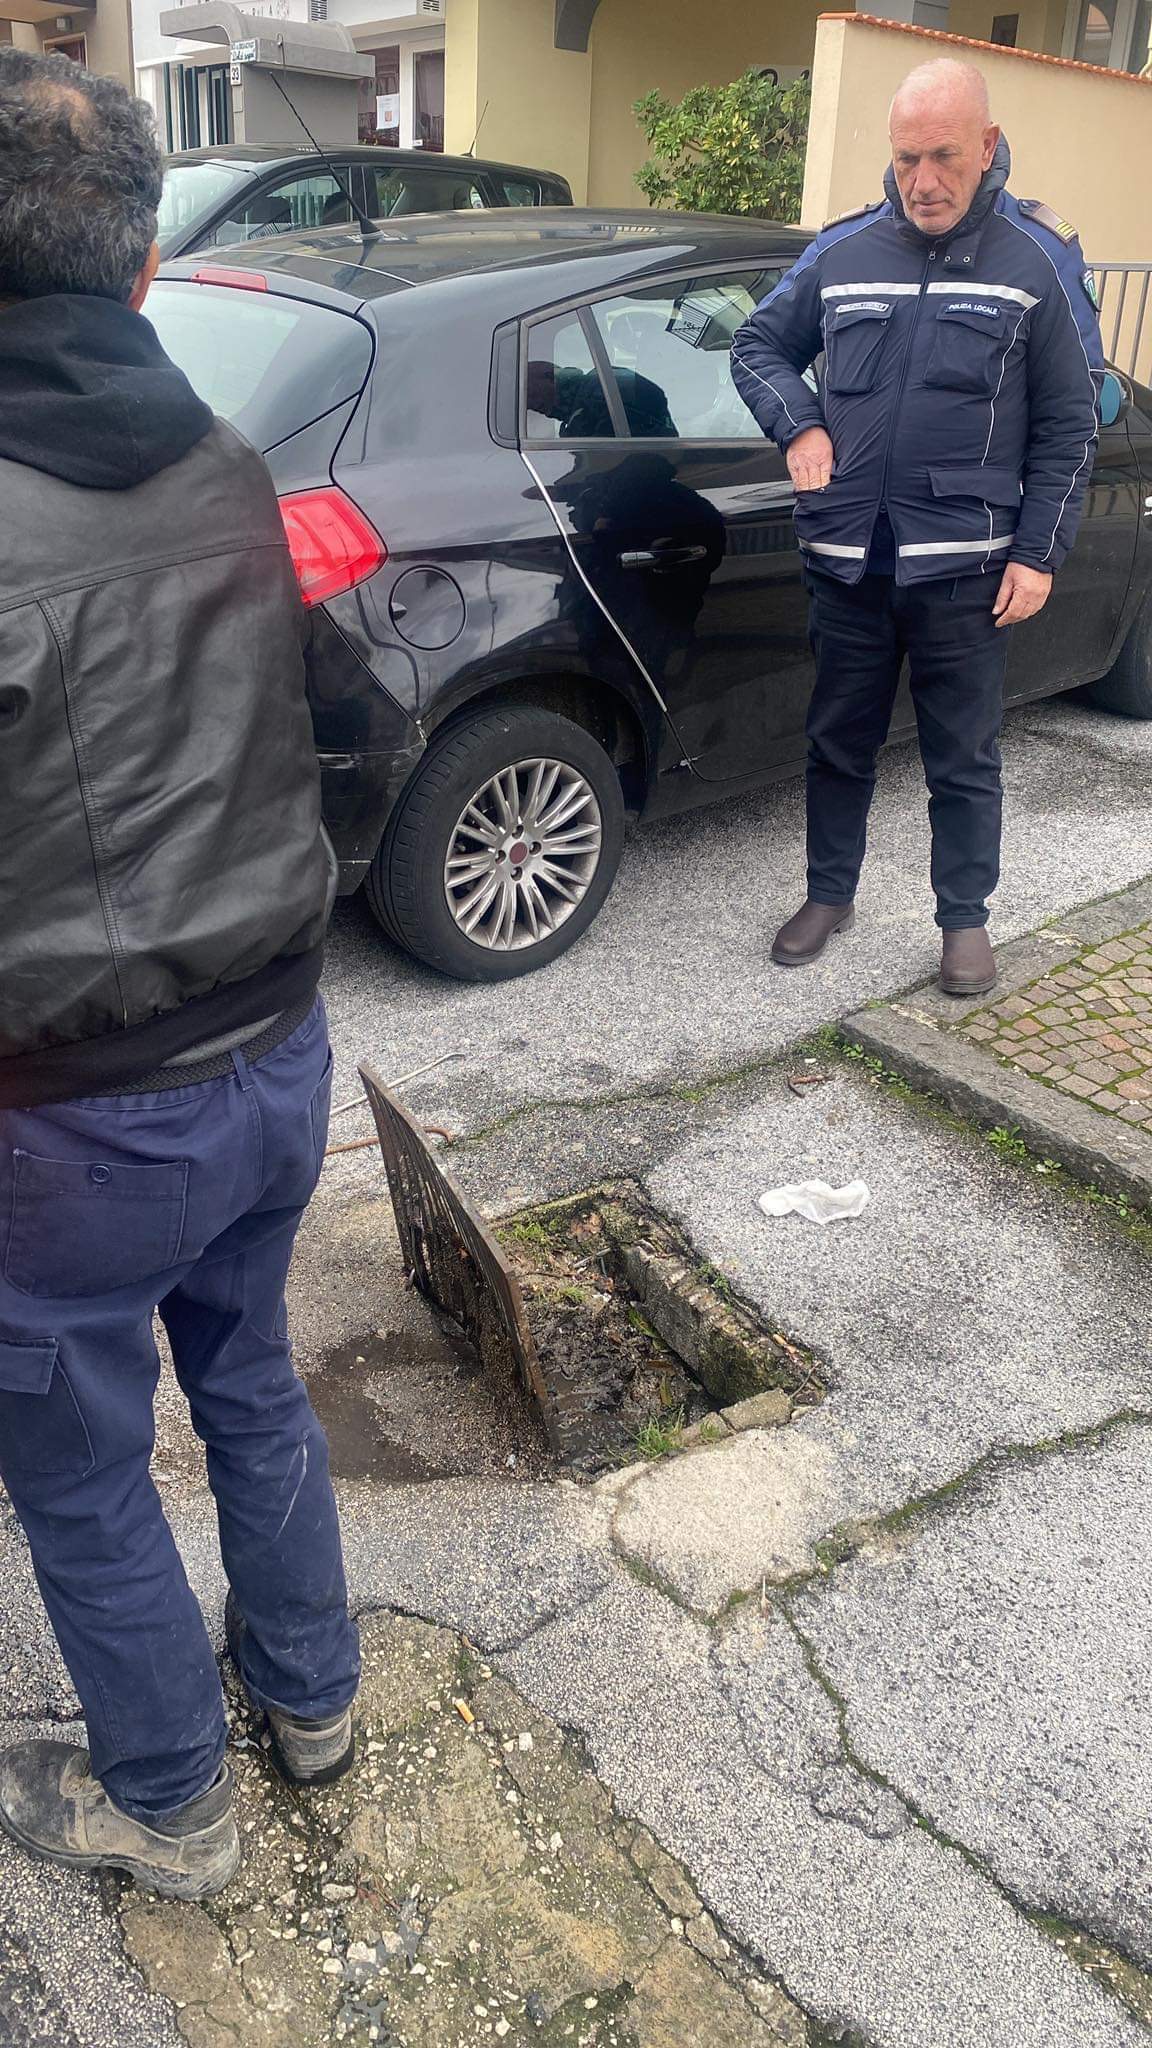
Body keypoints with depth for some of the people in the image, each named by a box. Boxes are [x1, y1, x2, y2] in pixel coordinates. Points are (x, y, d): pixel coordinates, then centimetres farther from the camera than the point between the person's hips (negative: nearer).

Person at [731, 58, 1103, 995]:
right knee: (839, 745, 13)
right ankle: (830, 896, 30)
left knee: (964, 760, 6)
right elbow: (759, 346, 17)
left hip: (964, 567, -2)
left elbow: (1069, 424, 2)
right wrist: (798, 425, -2)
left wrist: (1038, 552, -6)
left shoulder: (1037, 261, 0)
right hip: (848, 560, 3)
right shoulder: (842, 252, 6)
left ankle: (966, 920, 22)